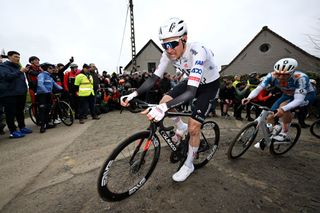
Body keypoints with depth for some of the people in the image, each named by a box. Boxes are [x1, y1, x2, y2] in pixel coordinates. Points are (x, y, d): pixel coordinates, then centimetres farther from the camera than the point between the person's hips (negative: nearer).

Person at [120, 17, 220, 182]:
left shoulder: (197, 52, -36)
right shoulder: (168, 53, -18)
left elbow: (191, 92, -45)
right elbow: (154, 78, -16)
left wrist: (164, 108, -59)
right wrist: (133, 94, -30)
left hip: (209, 84, -6)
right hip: (192, 81, 6)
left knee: (193, 128, -13)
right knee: (164, 101, -11)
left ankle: (188, 165, 13)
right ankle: (181, 127, 18)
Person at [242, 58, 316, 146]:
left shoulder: (300, 78, -36)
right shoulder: (272, 76, -27)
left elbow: (298, 100, -41)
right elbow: (258, 88, -30)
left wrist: (283, 109, -59)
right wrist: (249, 98, -51)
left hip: (307, 95, -4)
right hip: (288, 95, 4)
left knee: (283, 106, -35)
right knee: (271, 116, -7)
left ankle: (284, 133, -15)